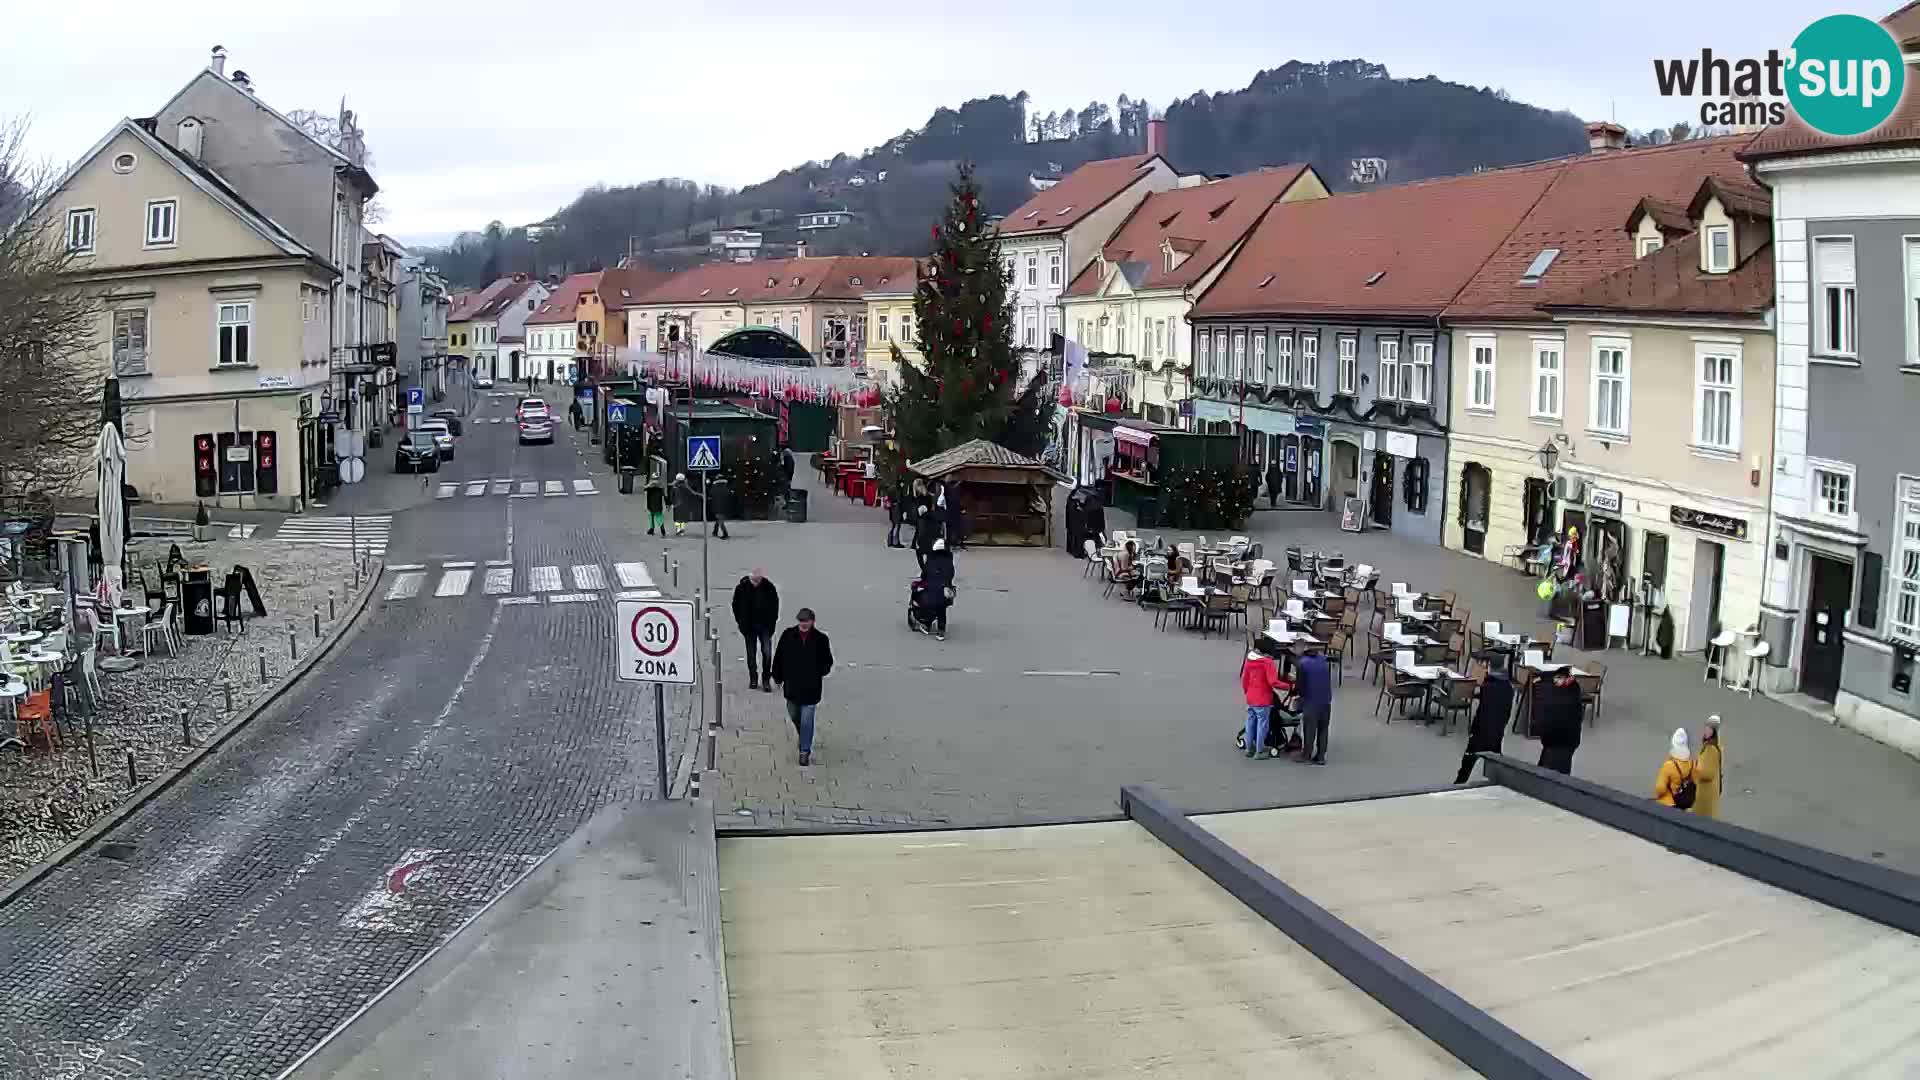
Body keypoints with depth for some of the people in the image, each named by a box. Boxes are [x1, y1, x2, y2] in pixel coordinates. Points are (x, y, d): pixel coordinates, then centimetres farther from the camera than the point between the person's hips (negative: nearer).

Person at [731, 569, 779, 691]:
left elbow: (775, 606, 4)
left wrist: (772, 623, 0)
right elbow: (736, 606, 4)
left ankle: (766, 680, 4)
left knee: (767, 652, -7)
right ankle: (753, 679, 19)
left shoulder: (769, 587, -7)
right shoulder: (741, 587, -7)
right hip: (749, 626, 1)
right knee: (751, 654, 7)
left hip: (765, 625, -1)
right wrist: (741, 623, 2)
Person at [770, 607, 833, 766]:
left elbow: (828, 662, 4)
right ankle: (803, 738, 49)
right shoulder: (788, 635, -5)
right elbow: (778, 658, 4)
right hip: (792, 686, 3)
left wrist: (821, 671, -15)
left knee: (806, 721, 0)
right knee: (794, 716, 22)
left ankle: (805, 751, 13)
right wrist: (777, 679, 6)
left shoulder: (820, 639, -8)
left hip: (810, 688, -3)